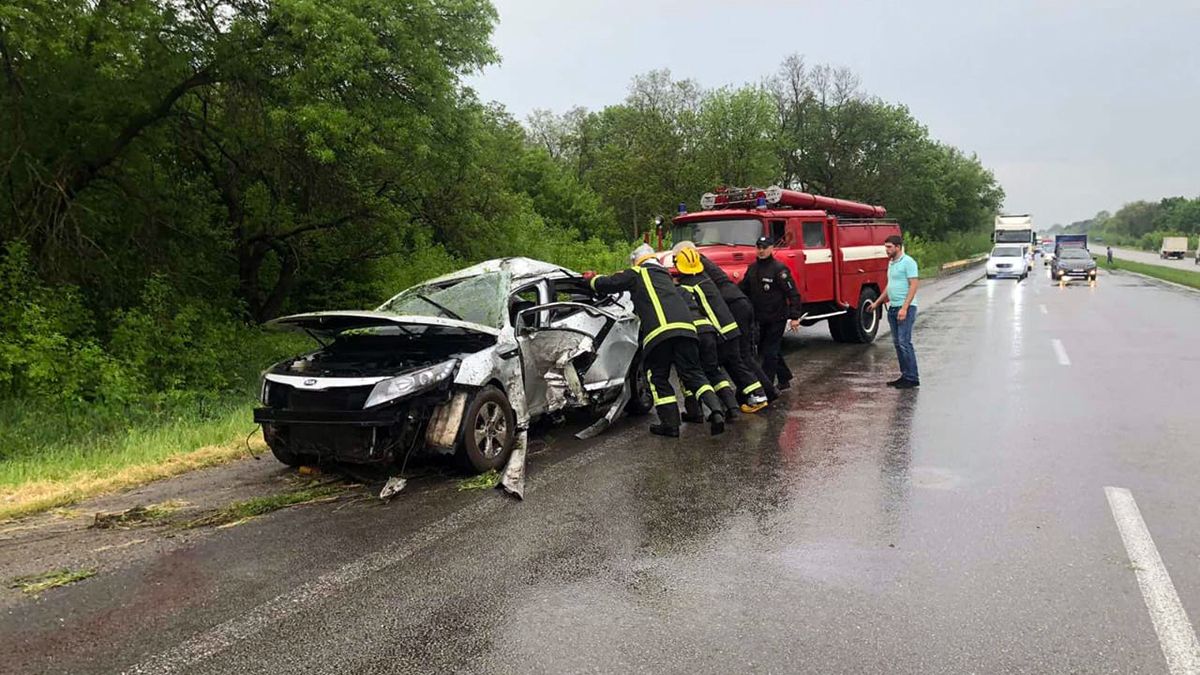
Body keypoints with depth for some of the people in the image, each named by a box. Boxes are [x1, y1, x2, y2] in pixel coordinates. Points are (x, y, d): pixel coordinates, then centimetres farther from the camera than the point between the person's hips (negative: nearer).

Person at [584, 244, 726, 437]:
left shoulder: (636, 274, 16)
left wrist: (593, 278, 37)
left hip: (658, 331, -5)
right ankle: (716, 410, -12)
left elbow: (607, 284, 15)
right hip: (686, 327, 5)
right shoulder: (665, 276, 34)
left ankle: (670, 424, 3)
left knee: (658, 378, 8)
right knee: (693, 374, 8)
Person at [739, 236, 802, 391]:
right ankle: (785, 379, 30)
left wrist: (794, 317, -19)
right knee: (763, 350, 15)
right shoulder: (752, 268, 8)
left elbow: (793, 294, -15)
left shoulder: (779, 269, -13)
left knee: (769, 352, -5)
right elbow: (743, 289, 15)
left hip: (777, 318, -7)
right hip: (760, 319, 8)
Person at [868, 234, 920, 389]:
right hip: (893, 307, 9)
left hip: (905, 308, -9)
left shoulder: (908, 262, -11)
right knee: (897, 343, 9)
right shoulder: (891, 263, 17)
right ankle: (905, 375, 14)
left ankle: (912, 378, -6)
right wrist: (877, 302, 28)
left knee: (904, 342, -11)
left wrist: (904, 308, -22)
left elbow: (914, 285, -16)